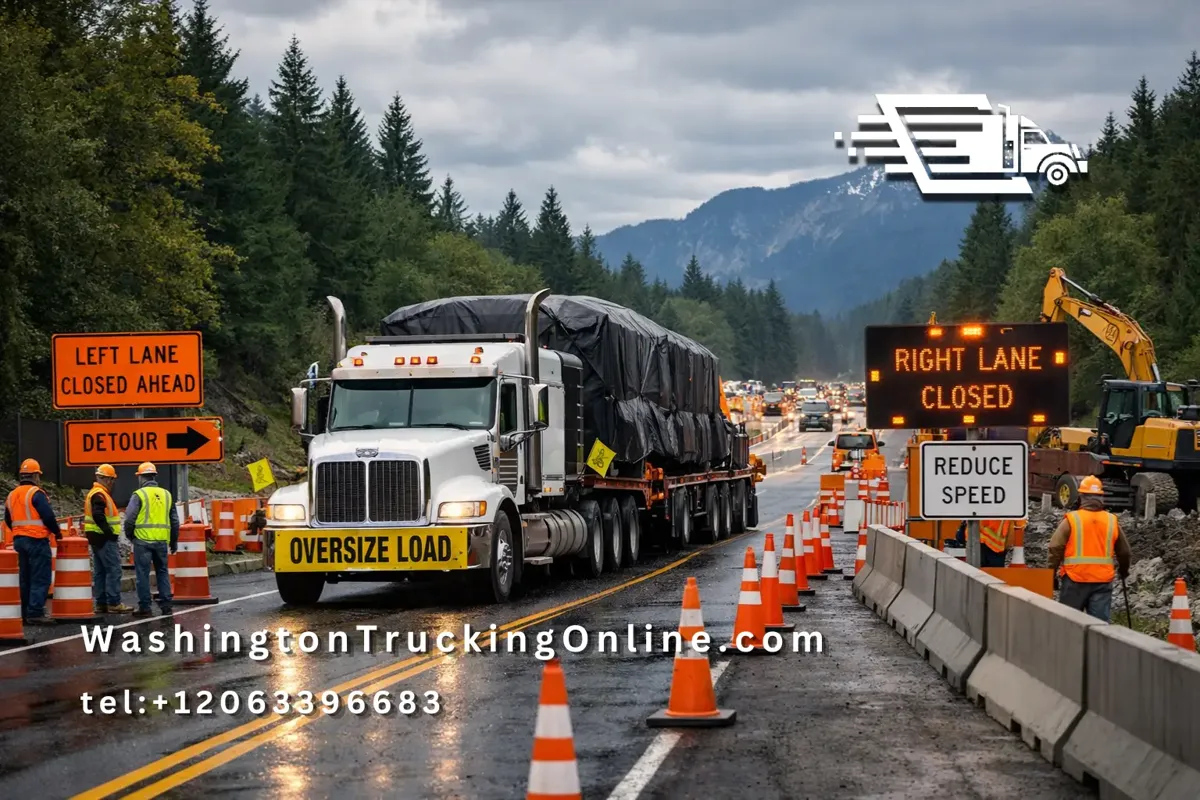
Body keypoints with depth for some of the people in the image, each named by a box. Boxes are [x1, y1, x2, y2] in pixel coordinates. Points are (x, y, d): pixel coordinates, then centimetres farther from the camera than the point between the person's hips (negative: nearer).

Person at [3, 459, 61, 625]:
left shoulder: (11, 495, 12)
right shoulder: (36, 493, -12)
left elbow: (8, 521, 18)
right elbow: (48, 516, -17)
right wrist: (57, 532, -1)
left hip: (19, 540, 8)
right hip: (37, 540, -8)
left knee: (25, 578, 13)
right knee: (40, 578, -6)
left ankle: (25, 614, 15)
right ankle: (35, 613, -13)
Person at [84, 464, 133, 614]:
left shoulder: (94, 493, 18)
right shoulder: (99, 495, -15)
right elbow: (98, 516, -27)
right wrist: (109, 532, -23)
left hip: (97, 539, 11)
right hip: (104, 539, -11)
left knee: (100, 572, 12)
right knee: (114, 570, -9)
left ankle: (101, 603, 15)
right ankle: (114, 603, -11)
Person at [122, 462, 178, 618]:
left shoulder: (139, 495, -5)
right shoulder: (167, 495, 11)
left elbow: (130, 518, -9)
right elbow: (175, 521, 14)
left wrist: (129, 535, 8)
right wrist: (174, 541, 23)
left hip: (143, 540, -4)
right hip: (162, 540, 4)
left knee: (142, 574, 2)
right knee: (162, 572, 14)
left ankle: (144, 607, 2)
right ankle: (165, 605, 11)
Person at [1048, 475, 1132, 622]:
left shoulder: (1071, 520, -5)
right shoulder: (1112, 521, 5)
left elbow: (1055, 549, -8)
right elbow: (1125, 552, 15)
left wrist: (1053, 575, 4)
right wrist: (1124, 571, 34)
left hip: (1075, 579, -2)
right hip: (1102, 581, 2)